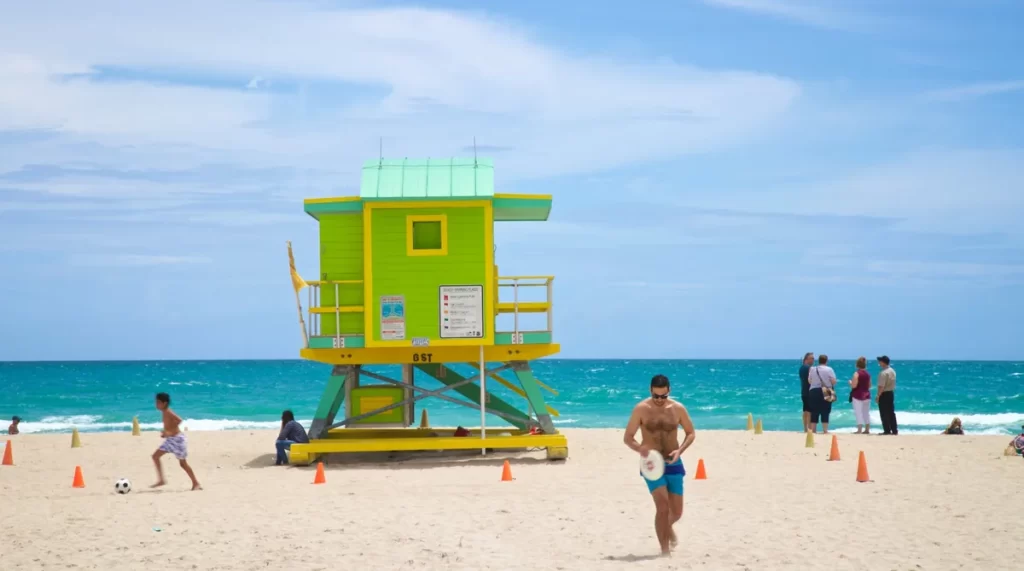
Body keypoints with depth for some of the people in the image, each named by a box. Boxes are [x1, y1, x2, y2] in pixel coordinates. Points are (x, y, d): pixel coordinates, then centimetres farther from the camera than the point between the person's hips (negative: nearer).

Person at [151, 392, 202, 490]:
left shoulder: (168, 412, -17)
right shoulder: (164, 413, 9)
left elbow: (179, 420, -33)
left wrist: (170, 432, -32)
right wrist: (165, 432, 9)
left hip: (177, 439, -9)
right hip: (170, 440, 9)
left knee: (183, 463, -2)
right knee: (155, 456, 5)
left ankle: (196, 483, 7)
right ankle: (161, 480, 6)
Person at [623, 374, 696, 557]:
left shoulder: (678, 408, -3)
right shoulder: (641, 409, -9)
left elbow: (691, 433, 8)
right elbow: (627, 438, -5)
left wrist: (680, 450, -11)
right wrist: (640, 449, -27)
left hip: (673, 464, 3)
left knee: (676, 512, 8)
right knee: (662, 506, -19)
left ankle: (667, 528, 44)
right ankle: (665, 549, -10)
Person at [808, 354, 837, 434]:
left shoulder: (812, 369, 4)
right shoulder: (829, 369, -5)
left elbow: (810, 381, 8)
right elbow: (833, 381, -8)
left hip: (814, 391, 3)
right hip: (826, 393, -3)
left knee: (814, 412, 7)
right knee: (825, 412, 0)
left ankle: (813, 430, 8)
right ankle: (825, 430, -3)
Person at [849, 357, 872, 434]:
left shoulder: (857, 373, -14)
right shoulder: (868, 374, 6)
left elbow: (854, 385, -19)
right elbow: (869, 385, 12)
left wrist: (850, 382, 1)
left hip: (858, 396, -6)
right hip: (867, 395, 6)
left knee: (858, 413, -4)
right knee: (866, 413, 12)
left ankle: (859, 430, -7)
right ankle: (867, 429, 15)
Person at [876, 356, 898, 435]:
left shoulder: (883, 373, -20)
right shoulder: (892, 371, 9)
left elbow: (881, 386, -23)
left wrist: (878, 396, -17)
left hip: (884, 394, -8)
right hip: (891, 393, 8)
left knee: (884, 413, 0)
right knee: (891, 412, 12)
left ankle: (887, 430, 2)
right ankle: (894, 430, 13)